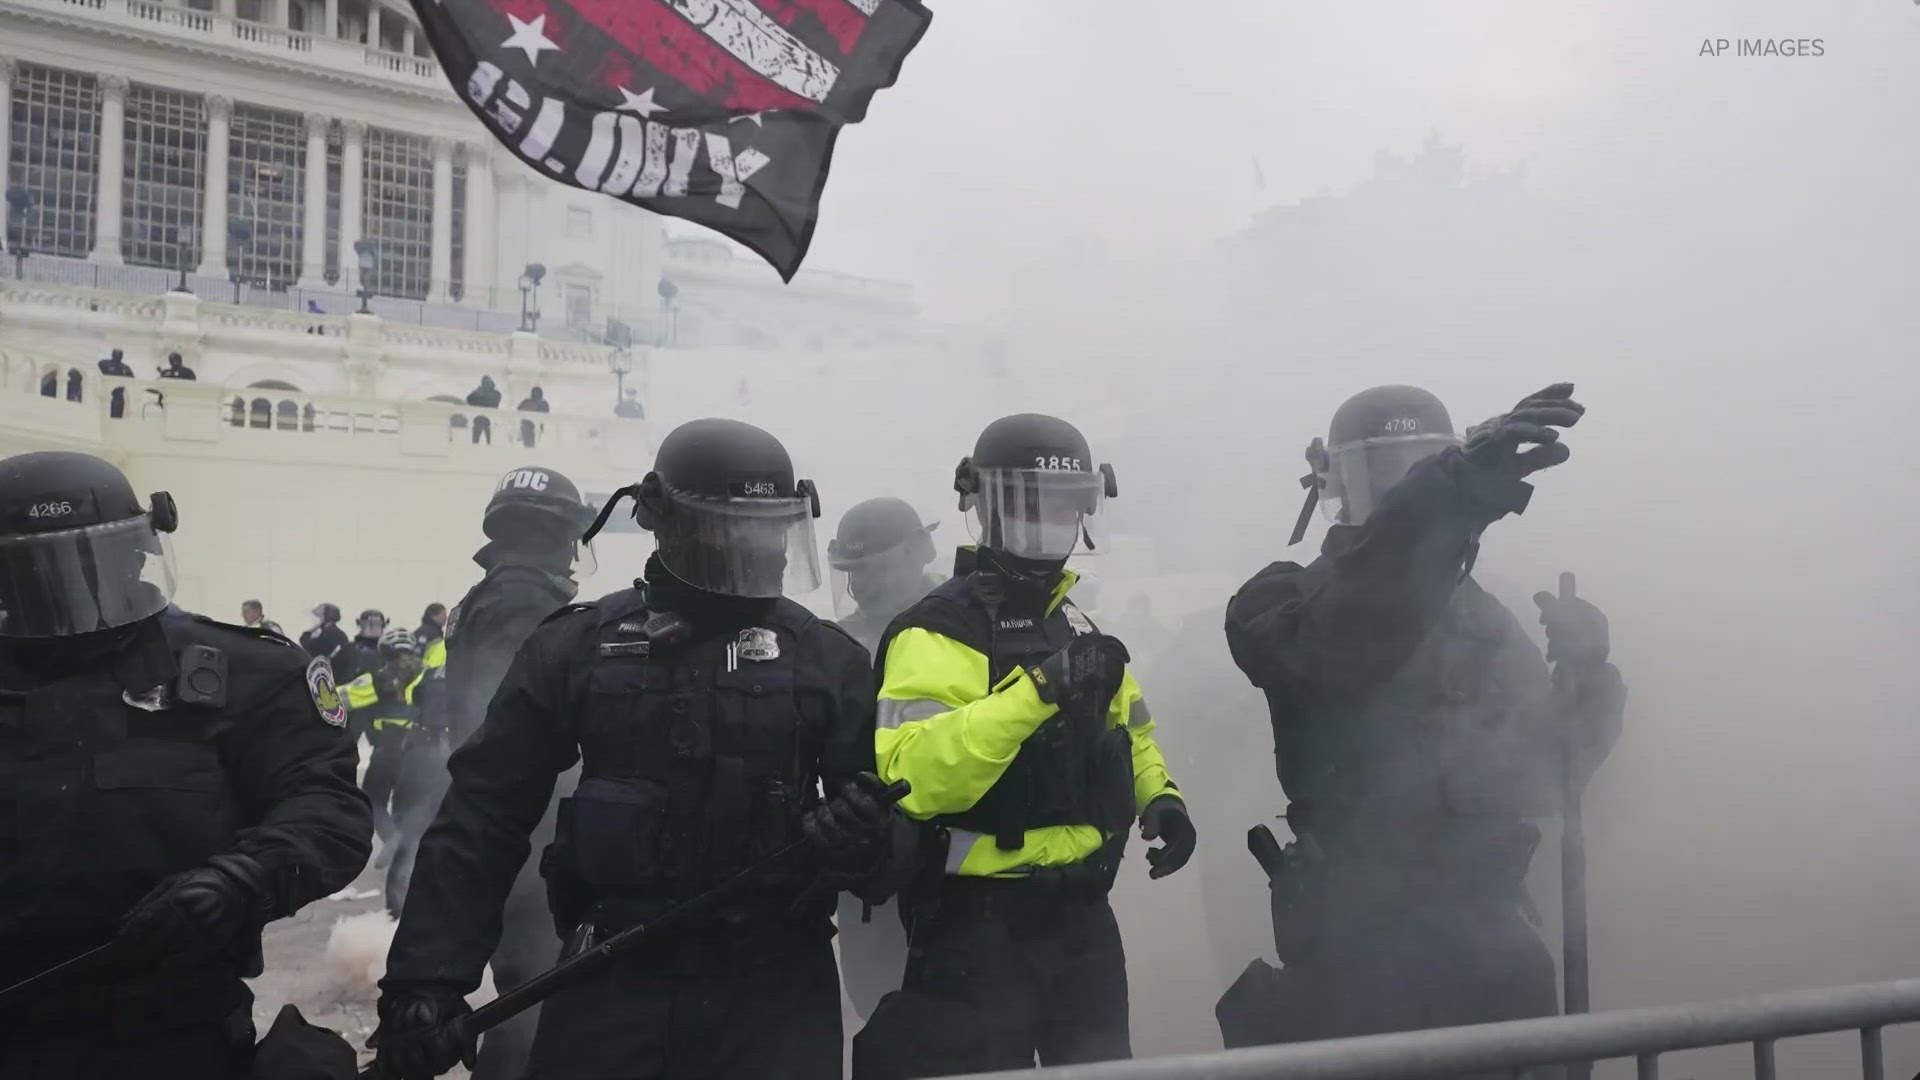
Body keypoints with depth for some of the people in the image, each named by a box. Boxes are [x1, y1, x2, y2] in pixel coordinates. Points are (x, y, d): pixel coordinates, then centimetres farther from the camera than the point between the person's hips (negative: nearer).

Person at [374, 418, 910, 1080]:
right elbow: (484, 818, 3)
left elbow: (892, 806, 1)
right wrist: (427, 978, -3)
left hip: (776, 994, 0)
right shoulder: (577, 647, 1)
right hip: (611, 984, 1)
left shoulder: (828, 658, 1)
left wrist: (865, 841, -22)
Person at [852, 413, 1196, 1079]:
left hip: (1083, 914, 8)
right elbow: (913, 776, -32)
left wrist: (1159, 797, 3)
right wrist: (1038, 690, -37)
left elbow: (1127, 729, 23)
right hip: (982, 925, -8)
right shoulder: (938, 633, -16)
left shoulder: (1079, 627, 11)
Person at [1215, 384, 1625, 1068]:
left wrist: (1585, 676, -4)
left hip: (1486, 933, 5)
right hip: (1354, 938, -5)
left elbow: (1539, 777, 13)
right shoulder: (1289, 601, -5)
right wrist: (1445, 500, -42)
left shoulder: (1479, 614, 11)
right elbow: (1334, 647, -31)